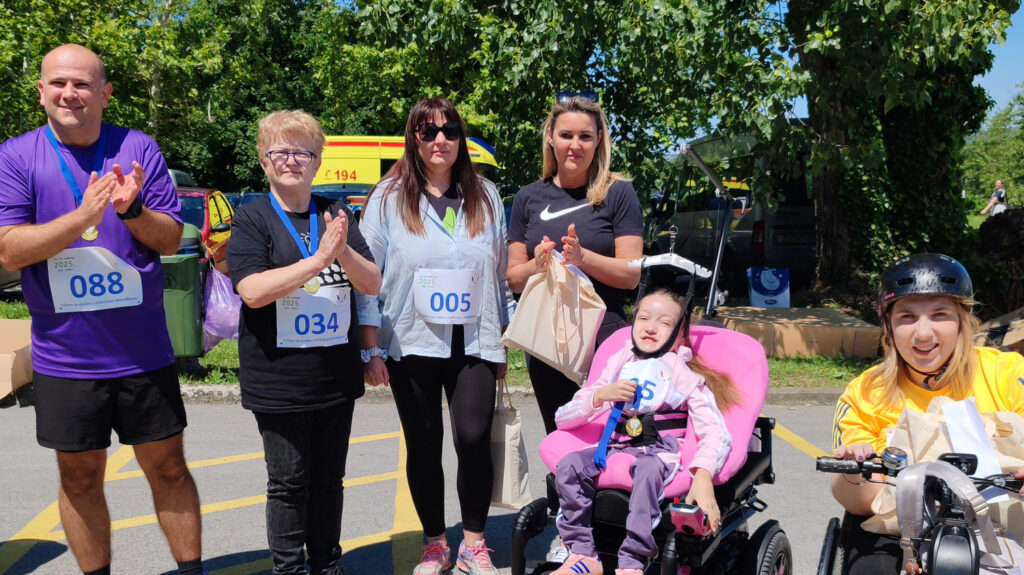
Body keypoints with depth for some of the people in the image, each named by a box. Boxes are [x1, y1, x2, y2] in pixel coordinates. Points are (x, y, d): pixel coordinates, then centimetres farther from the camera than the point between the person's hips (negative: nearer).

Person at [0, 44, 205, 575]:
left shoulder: (139, 149, 1)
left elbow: (171, 239, -1)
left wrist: (132, 209, -21)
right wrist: (83, 217, -23)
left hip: (143, 351, 0)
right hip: (64, 357, 0)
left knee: (167, 467, 9)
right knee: (80, 478, 12)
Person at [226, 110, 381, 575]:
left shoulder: (337, 216, 7)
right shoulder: (253, 219, -4)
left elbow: (372, 284, 1)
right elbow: (253, 290, -18)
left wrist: (343, 252, -18)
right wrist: (318, 259, -24)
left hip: (337, 376, 4)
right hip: (279, 381, -4)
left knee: (328, 479, 15)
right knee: (289, 483, 6)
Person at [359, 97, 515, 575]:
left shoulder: (486, 196, 9)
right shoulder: (388, 198, 1)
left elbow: (502, 272, 13)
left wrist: (505, 340, 12)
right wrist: (371, 350, -5)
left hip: (473, 342, 1)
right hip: (411, 343, -1)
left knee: (474, 439, -10)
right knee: (423, 446, 7)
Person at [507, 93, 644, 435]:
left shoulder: (617, 193, 0)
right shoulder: (529, 198, 9)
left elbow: (631, 275, -5)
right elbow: (513, 278, 9)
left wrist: (582, 257, -20)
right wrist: (537, 264, -12)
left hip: (604, 338, -3)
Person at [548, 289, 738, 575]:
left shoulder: (687, 376, 7)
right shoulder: (618, 366, 14)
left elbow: (716, 434, -7)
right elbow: (562, 419, 9)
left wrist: (703, 477, -25)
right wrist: (601, 395, -9)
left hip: (660, 452, -3)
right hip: (614, 447, 3)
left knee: (648, 470, -37)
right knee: (568, 466, -24)